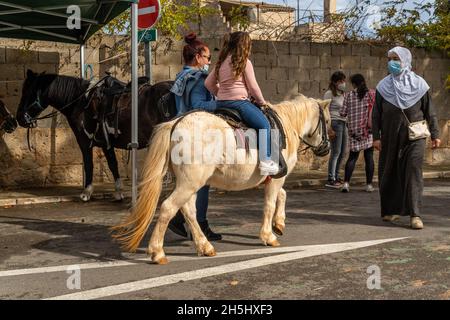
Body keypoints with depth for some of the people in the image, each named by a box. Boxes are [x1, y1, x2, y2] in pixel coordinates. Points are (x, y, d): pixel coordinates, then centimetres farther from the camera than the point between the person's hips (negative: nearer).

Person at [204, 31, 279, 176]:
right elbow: (253, 87, -4)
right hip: (238, 102, -8)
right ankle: (265, 160, -14)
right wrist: (262, 102, 9)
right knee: (265, 125, -5)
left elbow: (208, 83, 17)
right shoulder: (245, 62, -5)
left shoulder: (222, 62, 15)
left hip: (221, 103, 8)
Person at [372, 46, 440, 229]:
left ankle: (415, 214, -11)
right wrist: (376, 137, -1)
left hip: (414, 137, -2)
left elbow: (430, 112, 5)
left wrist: (435, 134, 2)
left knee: (413, 171, -11)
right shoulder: (383, 86, 4)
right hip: (390, 137, 2)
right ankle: (390, 210, 20)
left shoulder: (419, 84, 1)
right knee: (389, 172, 6)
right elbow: (376, 115, 5)